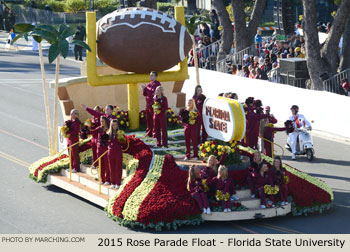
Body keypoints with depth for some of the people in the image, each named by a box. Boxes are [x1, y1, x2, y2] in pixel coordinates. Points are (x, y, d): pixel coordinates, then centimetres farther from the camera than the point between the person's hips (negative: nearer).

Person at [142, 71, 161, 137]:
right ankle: (149, 133, 20)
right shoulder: (149, 84, 16)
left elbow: (153, 93, -20)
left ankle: (155, 134, -2)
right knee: (148, 119, 11)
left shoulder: (157, 84, -8)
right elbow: (144, 94, 18)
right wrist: (144, 89, -2)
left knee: (154, 119, -6)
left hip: (153, 104, -8)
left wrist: (146, 88, -13)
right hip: (148, 104, 8)